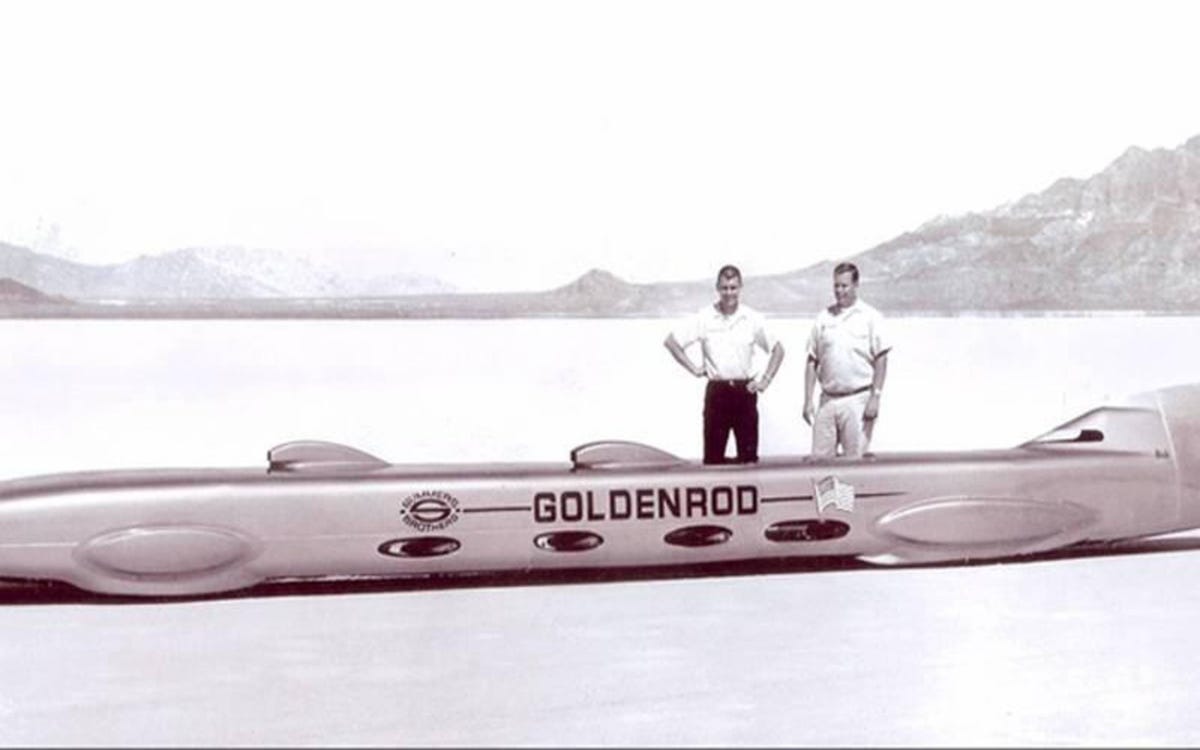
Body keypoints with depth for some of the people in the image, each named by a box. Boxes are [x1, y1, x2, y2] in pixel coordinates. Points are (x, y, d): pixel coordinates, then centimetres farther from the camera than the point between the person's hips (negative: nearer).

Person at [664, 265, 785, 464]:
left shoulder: (753, 319, 3)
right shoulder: (703, 318, -1)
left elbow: (778, 350, 11)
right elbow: (670, 341, 3)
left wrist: (765, 380, 2)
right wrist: (694, 368, -1)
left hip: (745, 391, 1)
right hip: (716, 392, -1)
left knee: (749, 455, 1)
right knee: (713, 456, 0)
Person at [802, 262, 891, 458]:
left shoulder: (870, 317, 1)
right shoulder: (823, 318, 11)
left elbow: (880, 360, -1)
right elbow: (812, 361, 12)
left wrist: (875, 397, -9)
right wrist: (808, 400, 6)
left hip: (858, 400, -4)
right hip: (828, 400, 4)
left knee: (855, 460, -4)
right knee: (819, 459, 0)